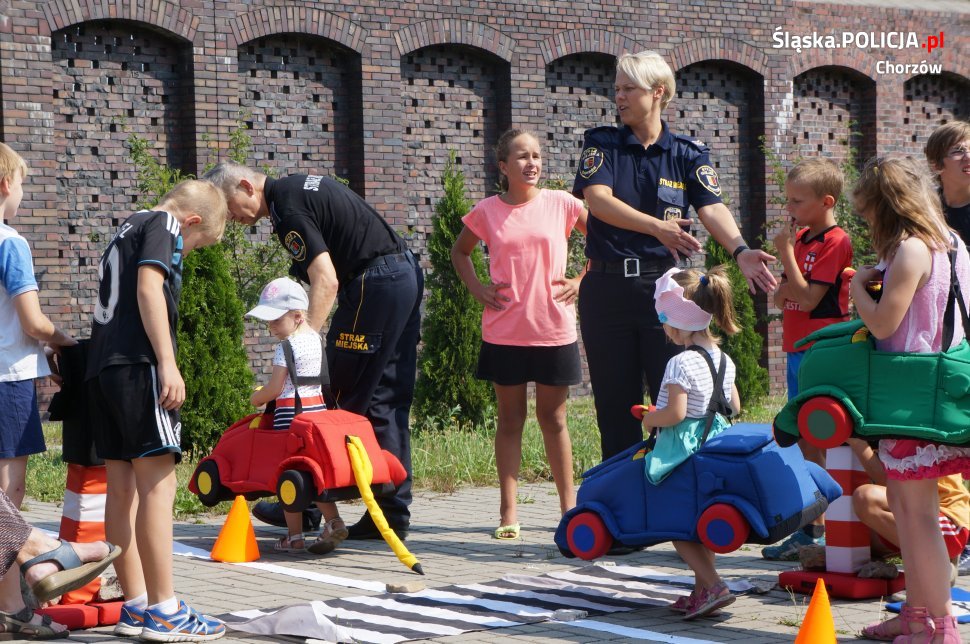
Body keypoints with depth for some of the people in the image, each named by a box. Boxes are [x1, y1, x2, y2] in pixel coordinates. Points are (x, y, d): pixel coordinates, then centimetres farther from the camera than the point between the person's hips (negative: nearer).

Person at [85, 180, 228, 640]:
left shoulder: (128, 228, 28)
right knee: (158, 482, -11)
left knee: (122, 487, 9)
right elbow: (148, 287, -14)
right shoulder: (164, 225, -1)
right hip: (138, 362, -10)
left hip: (101, 365, 10)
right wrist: (167, 362, -19)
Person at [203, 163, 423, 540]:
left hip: (375, 282, -10)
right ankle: (393, 514, 11)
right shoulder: (300, 186, 17)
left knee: (343, 396, -3)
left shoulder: (289, 210, -15)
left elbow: (326, 281, -23)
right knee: (387, 401, 9)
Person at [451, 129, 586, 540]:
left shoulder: (562, 204, 0)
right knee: (510, 419, 6)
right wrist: (477, 289, 5)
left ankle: (569, 507, 14)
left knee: (553, 419, 7)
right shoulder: (487, 212, 2)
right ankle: (508, 513, 8)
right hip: (504, 332, 0)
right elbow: (460, 252, 19)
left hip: (554, 330, 0)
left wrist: (582, 281, 1)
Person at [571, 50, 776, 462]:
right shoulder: (602, 144, 6)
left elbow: (712, 209, -9)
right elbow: (598, 198, -12)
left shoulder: (688, 154, 6)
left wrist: (740, 250, -30)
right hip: (607, 286, 1)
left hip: (664, 285, -1)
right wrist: (657, 226, -26)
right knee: (615, 405, 5)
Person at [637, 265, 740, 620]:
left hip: (683, 449, -8)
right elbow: (734, 406, 13)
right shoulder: (724, 360, 6)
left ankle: (712, 585, -11)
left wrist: (649, 419, -6)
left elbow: (675, 413, -24)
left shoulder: (680, 364, -19)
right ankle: (701, 592, 21)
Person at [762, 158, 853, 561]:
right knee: (805, 441, 12)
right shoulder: (801, 237, 14)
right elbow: (780, 299, 15)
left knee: (823, 444, -6)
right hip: (797, 349, 9)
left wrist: (787, 252, -15)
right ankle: (813, 528, 19)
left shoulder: (835, 242, -12)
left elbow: (807, 299, -19)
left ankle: (817, 532, -2)